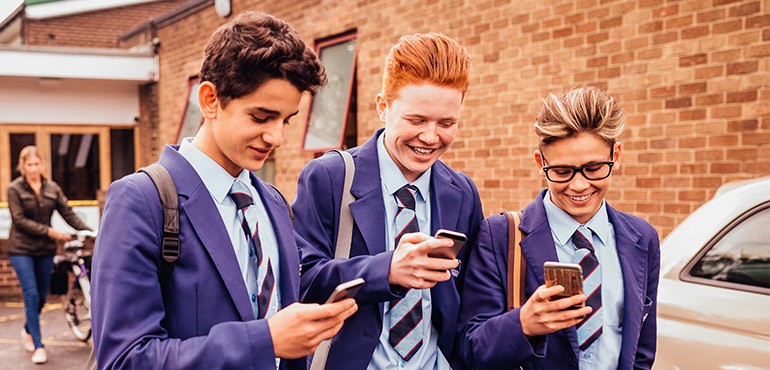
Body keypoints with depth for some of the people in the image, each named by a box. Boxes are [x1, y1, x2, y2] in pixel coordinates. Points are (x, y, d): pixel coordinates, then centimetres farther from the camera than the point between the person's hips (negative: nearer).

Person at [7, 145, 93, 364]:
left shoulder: (52, 188, 5)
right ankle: (38, 346, -5)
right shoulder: (15, 189, -4)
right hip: (22, 249, -4)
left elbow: (68, 214, 1)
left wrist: (90, 231, -11)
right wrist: (49, 231, -20)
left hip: (45, 249, 4)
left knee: (42, 296, 11)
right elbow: (20, 220, -13)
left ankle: (28, 330, 39)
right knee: (31, 295, -11)